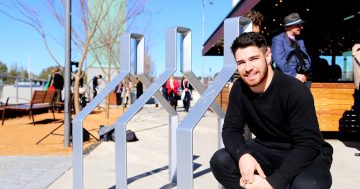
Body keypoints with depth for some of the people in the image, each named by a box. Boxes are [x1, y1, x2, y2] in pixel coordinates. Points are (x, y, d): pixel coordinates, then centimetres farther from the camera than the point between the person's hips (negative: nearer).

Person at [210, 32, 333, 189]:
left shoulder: (295, 91, -25)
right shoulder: (239, 89, -9)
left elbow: (308, 145, -27)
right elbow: (231, 128, -8)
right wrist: (243, 155, -32)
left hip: (307, 153, -4)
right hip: (266, 150, 5)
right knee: (220, 161, -18)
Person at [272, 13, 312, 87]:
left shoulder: (300, 41, 18)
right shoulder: (278, 39, -3)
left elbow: (307, 59, 17)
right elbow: (279, 61, -13)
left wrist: (306, 74, -1)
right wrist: (294, 75, -16)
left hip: (303, 78, 6)